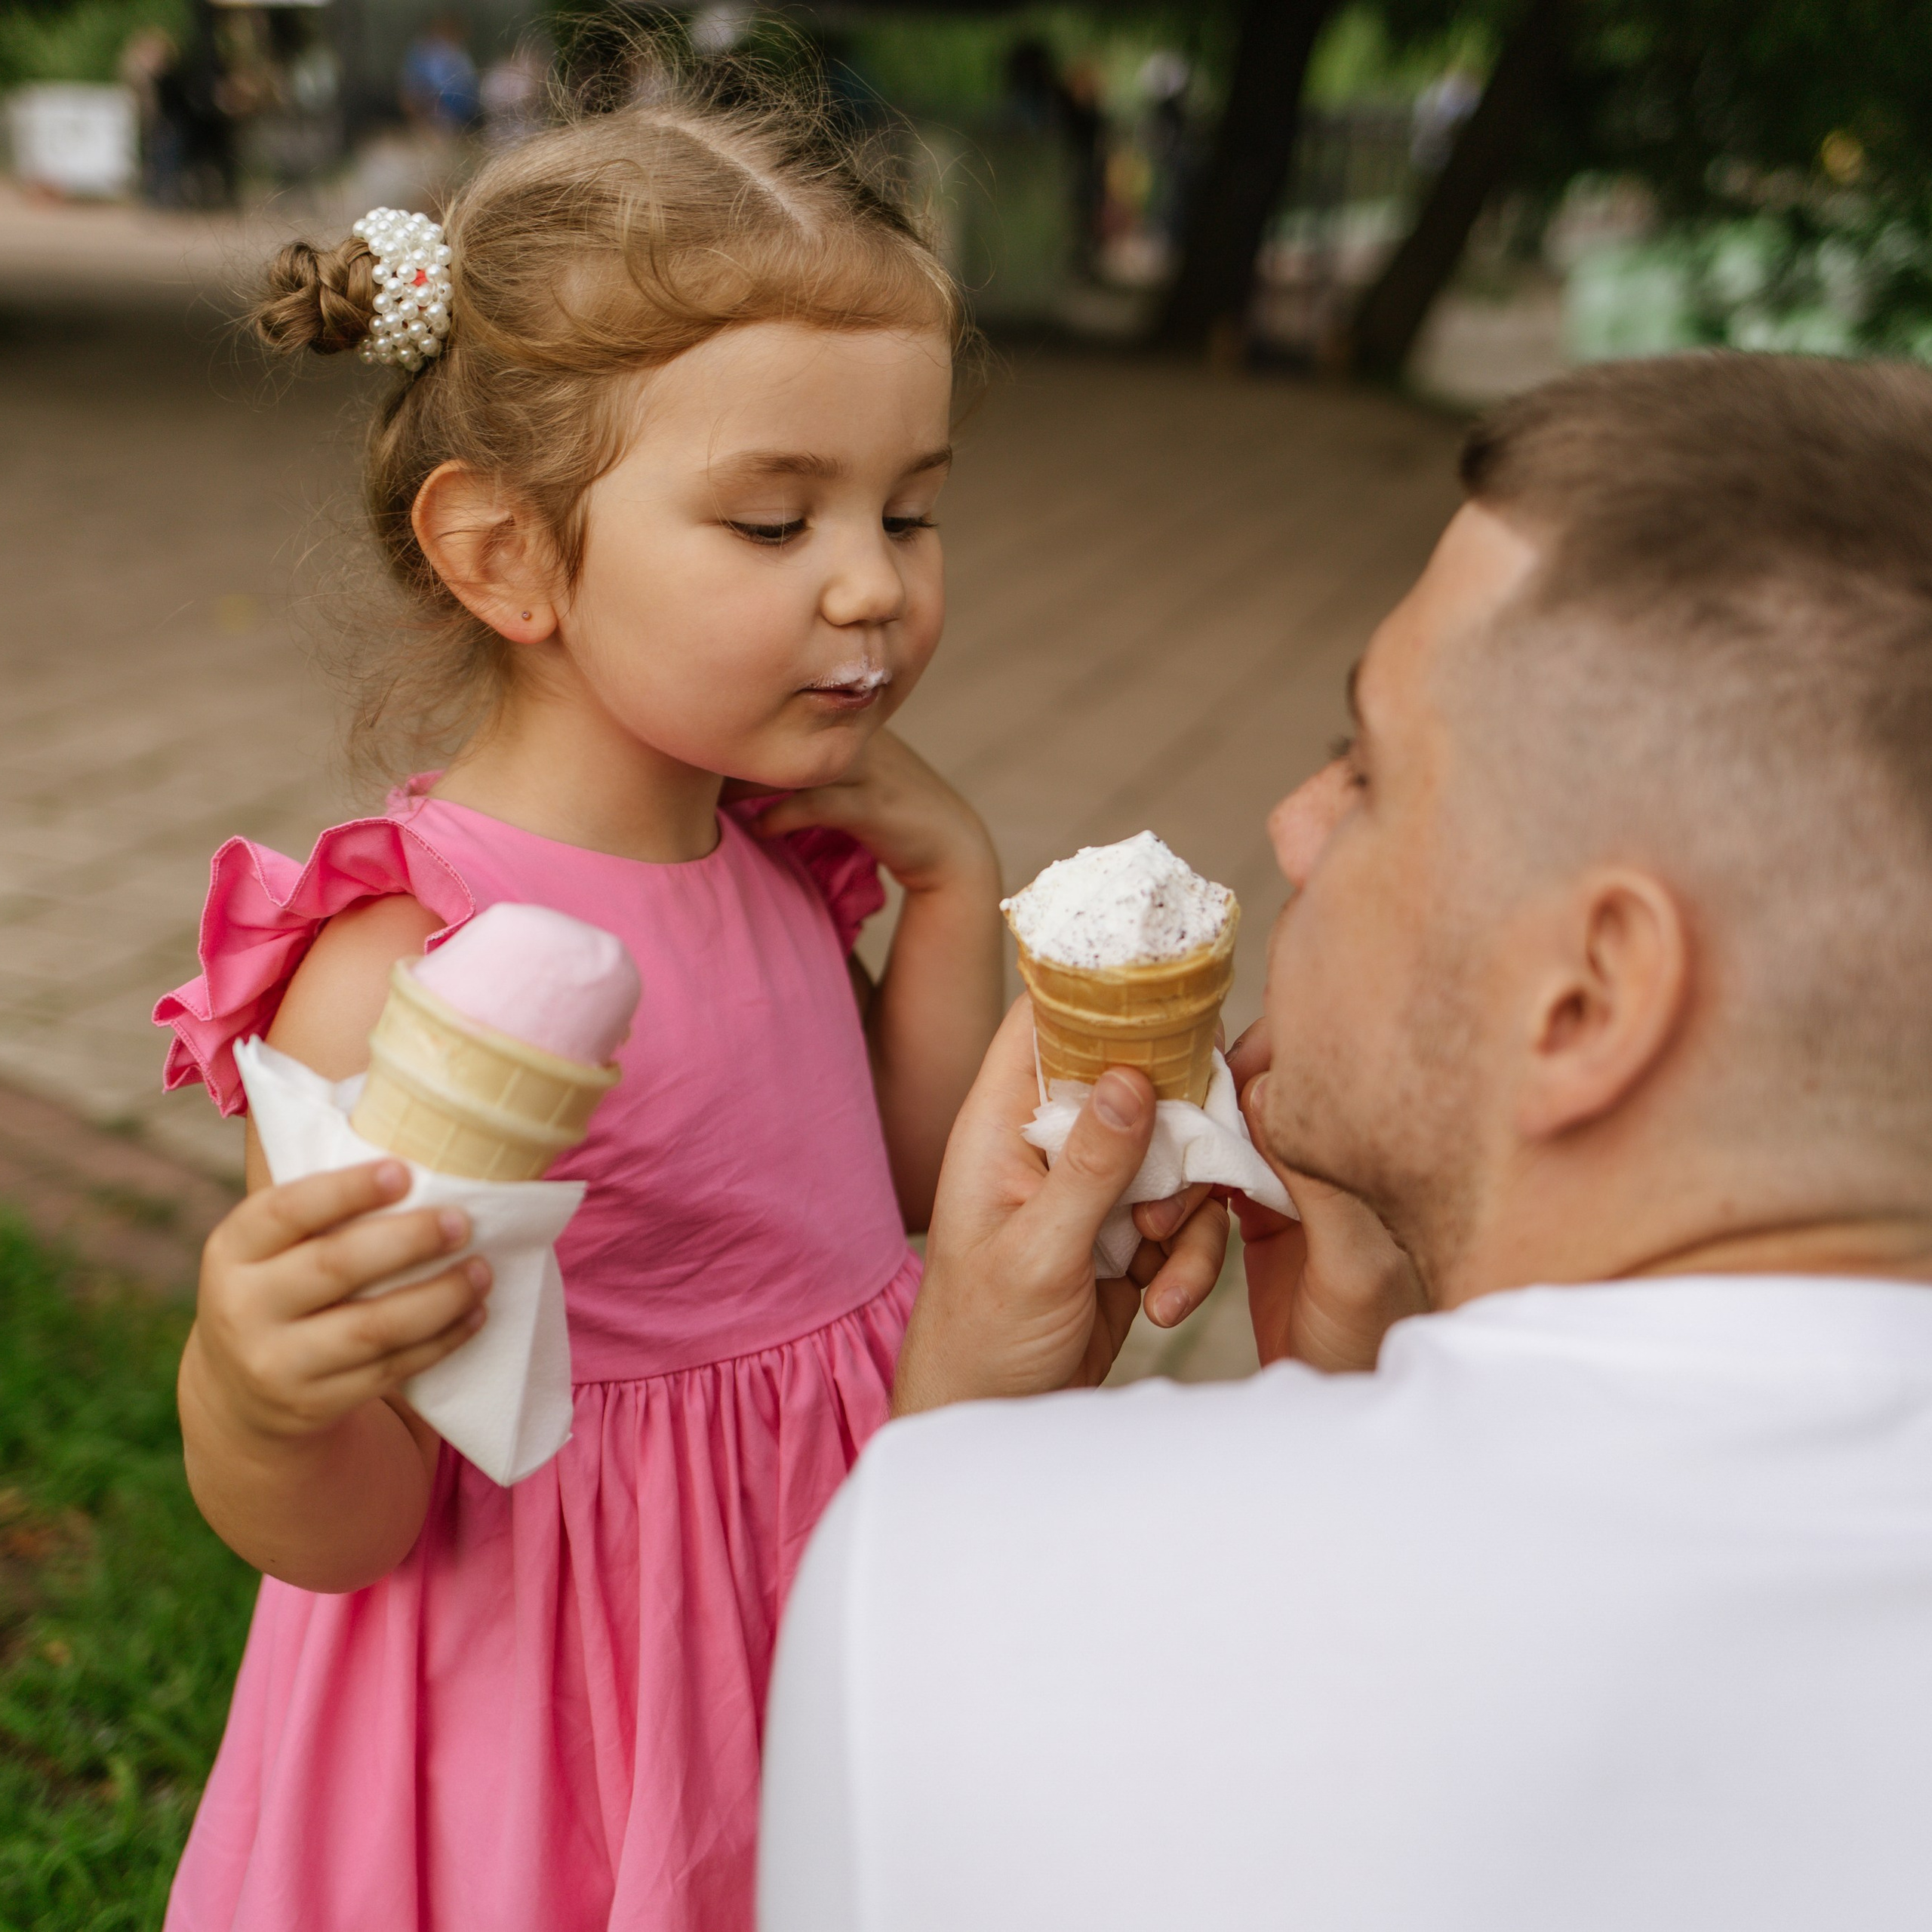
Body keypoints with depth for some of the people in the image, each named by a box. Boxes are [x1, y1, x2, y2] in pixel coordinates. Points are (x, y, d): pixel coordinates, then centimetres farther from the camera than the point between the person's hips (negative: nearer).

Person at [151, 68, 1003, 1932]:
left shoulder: (768, 849, -5)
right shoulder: (401, 964, -27)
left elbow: (899, 1192, 7)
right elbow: (342, 1530, -20)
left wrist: (953, 887, -5)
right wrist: (256, 1383, -42)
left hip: (818, 1605, 7)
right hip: (571, 1732, -7)